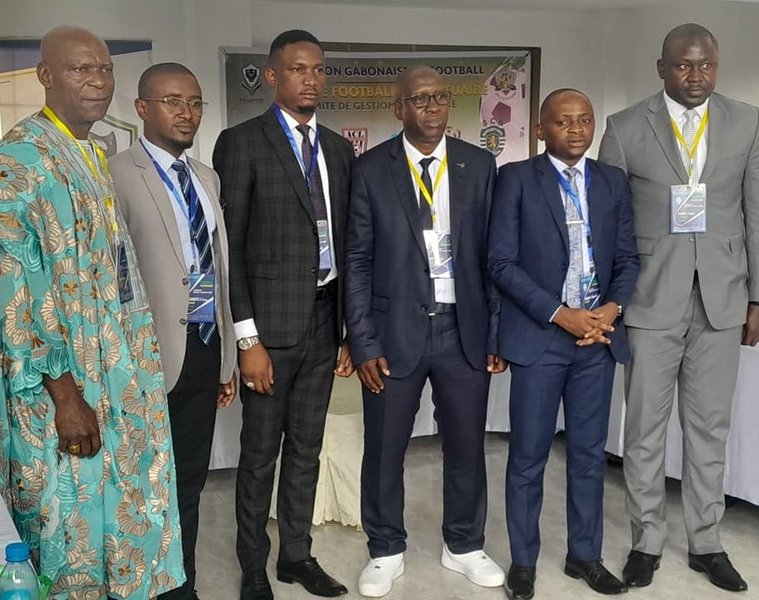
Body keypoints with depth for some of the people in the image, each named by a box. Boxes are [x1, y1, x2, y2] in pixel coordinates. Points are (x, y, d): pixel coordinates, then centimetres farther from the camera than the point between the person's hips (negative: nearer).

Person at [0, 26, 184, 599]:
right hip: (63, 384, -8)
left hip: (122, 377, 8)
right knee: (69, 523, 6)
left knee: (126, 515, 17)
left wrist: (141, 367, 16)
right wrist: (64, 393, -21)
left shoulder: (96, 159, 12)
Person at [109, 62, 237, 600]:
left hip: (206, 348, 6)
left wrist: (228, 358, 14)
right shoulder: (119, 175, -8)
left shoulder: (208, 177, 14)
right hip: (156, 353, -6)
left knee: (190, 482, 16)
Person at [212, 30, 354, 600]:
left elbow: (346, 244, 12)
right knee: (260, 453, 6)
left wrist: (350, 331, 9)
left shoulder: (339, 148, 11)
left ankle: (297, 554, 31)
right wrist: (248, 338, -14)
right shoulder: (241, 142, -5)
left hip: (324, 319, 5)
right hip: (270, 321, -5)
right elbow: (230, 247, -9)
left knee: (306, 448, 15)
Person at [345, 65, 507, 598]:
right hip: (396, 331, -1)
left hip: (464, 329, 2)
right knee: (384, 449, 9)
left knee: (467, 444, 13)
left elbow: (493, 254, 5)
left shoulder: (479, 165, 4)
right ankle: (386, 550, 30)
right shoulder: (371, 169, -1)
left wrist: (498, 332, 2)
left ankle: (464, 544, 34)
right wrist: (363, 343, -6)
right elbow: (357, 261, -2)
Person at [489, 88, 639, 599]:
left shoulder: (614, 182, 10)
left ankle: (585, 555, 27)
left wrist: (611, 309, -9)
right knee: (528, 456, 4)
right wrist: (560, 315, -14)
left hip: (599, 336, 4)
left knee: (590, 453, 11)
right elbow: (501, 262, -8)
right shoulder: (516, 179, -3)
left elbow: (628, 258, 9)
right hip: (539, 335, -3)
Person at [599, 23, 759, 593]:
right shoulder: (626, 128, -1)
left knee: (710, 426, 10)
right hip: (650, 299, -1)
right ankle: (647, 541, 21)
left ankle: (707, 542, 25)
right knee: (645, 428, 6)